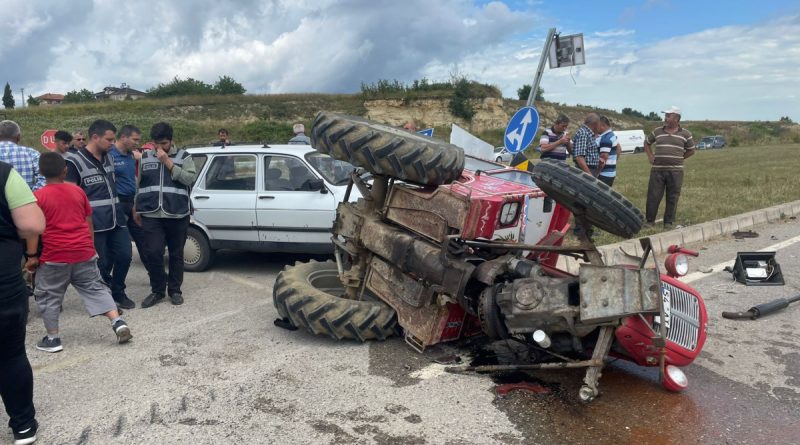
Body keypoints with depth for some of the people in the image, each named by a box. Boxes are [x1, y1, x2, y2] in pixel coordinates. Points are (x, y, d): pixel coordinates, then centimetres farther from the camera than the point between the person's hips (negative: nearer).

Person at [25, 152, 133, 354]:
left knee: (48, 296, 11)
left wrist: (31, 256, -3)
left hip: (54, 256, -3)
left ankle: (52, 339, 15)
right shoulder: (78, 191, 7)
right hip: (84, 253, 4)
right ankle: (118, 322, -3)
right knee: (95, 288, 11)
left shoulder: (38, 196, -6)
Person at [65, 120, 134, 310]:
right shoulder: (75, 161, -7)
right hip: (94, 224, -6)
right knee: (102, 263, 2)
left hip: (117, 220, 6)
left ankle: (118, 292, 27)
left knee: (124, 256, 7)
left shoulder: (109, 158, 14)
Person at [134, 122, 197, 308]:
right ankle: (157, 290, 11)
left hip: (177, 215, -1)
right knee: (152, 253, -7)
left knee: (176, 254, 7)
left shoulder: (183, 156, 3)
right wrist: (137, 209, 16)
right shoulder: (145, 158, 11)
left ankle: (175, 290, 21)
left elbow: (190, 178, -13)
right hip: (151, 215, 2)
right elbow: (139, 185, 17)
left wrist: (168, 162, -15)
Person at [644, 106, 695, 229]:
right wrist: (650, 156, 10)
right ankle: (649, 220, 10)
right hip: (657, 170, 1)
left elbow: (691, 150, 14)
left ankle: (669, 222, 14)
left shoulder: (685, 134, 4)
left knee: (672, 198, 4)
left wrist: (678, 158, 6)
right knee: (653, 196, 0)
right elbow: (647, 143, 23)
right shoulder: (657, 131, 8)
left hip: (675, 171, -1)